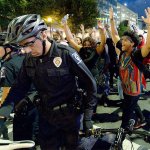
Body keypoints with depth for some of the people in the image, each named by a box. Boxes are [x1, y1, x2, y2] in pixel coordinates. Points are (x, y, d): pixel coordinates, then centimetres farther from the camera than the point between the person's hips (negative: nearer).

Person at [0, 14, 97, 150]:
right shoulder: (29, 59, -5)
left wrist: (88, 114, -14)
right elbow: (21, 85, 4)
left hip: (69, 115, -4)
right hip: (45, 116, 4)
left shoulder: (66, 54, -20)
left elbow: (90, 83, -14)